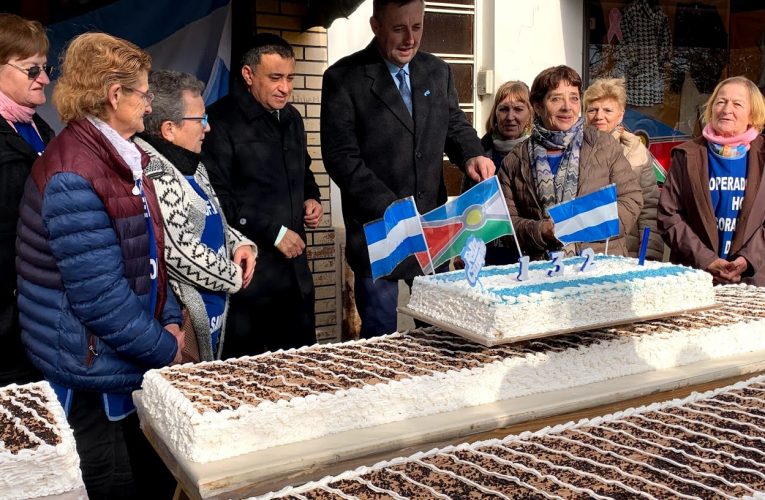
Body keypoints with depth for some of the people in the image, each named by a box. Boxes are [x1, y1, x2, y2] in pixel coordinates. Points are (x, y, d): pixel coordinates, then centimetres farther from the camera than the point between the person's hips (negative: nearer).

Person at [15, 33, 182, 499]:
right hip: (93, 376, -8)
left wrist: (170, 320, 1)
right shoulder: (72, 176, -23)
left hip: (133, 365, 9)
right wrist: (165, 349, -14)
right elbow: (100, 295, -25)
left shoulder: (122, 158, 7)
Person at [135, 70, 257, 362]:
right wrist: (234, 276, -11)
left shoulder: (191, 165, 11)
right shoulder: (153, 173, -20)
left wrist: (239, 243, 4)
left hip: (212, 311, 10)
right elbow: (177, 250, -25)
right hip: (181, 316, -10)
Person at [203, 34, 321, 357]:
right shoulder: (222, 121, -11)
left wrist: (312, 199, 8)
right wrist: (273, 232, -15)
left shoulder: (291, 118, 14)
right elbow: (218, 197, -16)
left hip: (295, 268, 7)